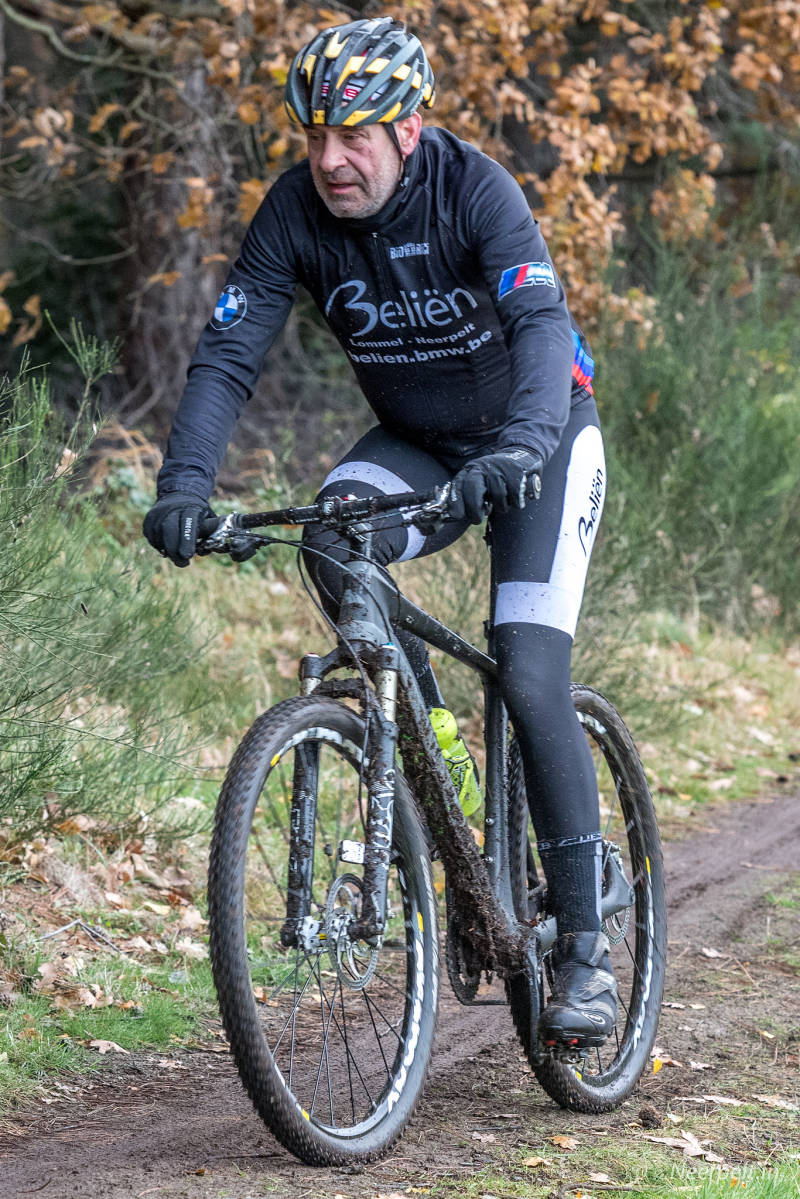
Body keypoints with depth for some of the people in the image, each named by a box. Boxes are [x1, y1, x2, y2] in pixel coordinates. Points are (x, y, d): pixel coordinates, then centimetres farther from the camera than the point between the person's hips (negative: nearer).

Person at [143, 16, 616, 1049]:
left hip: (538, 437, -4)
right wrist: (184, 483, -36)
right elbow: (228, 352, -20)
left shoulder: (474, 189, -27)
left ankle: (585, 943, -7)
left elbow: (543, 324, -40)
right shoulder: (297, 209, -16)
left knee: (530, 676, -17)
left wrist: (520, 448, -59)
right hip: (417, 443, 4)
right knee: (330, 534, -29)